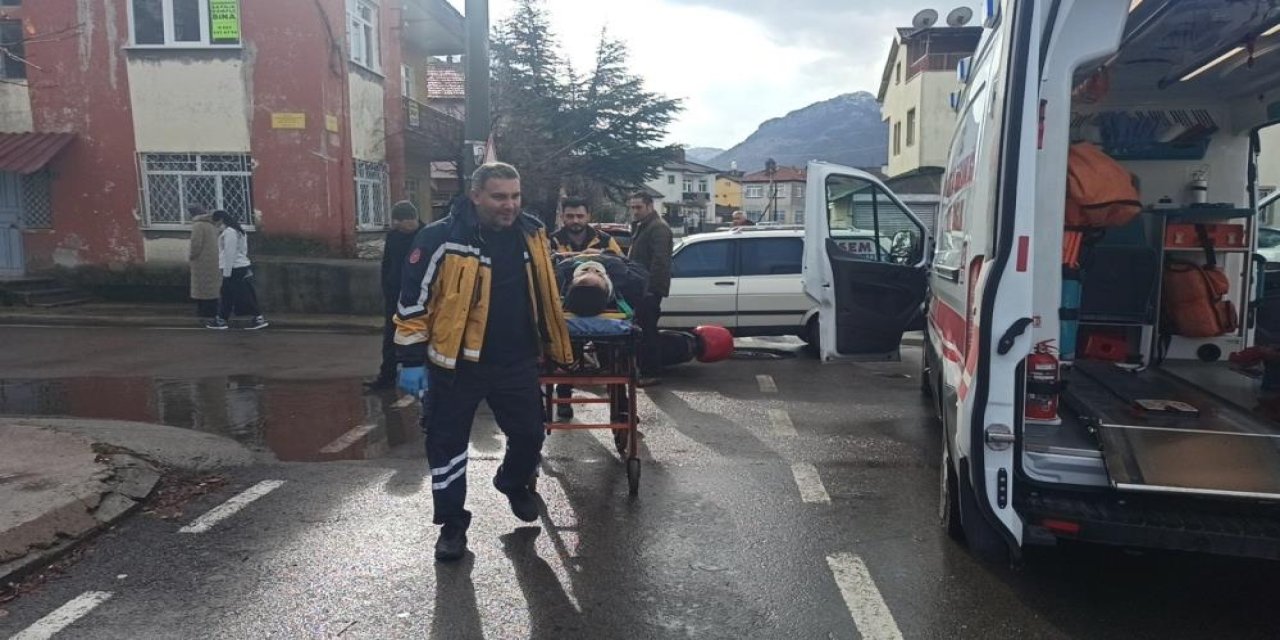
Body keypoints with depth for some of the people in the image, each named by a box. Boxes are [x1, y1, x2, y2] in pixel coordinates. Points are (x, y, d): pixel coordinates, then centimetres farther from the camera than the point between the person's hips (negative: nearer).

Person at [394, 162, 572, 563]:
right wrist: (411, 359, -11)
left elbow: (546, 292, 16)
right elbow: (414, 300, -10)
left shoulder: (532, 234, 1)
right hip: (456, 363, -4)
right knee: (447, 444, 6)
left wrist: (554, 344, 20)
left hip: (516, 363, 4)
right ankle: (452, 523, 26)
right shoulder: (441, 238, -15)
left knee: (530, 434, 16)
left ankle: (513, 483, 47)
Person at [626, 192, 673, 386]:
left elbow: (659, 261, -22)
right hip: (641, 288, 10)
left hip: (649, 290, -10)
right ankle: (645, 370, 21)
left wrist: (650, 287, -26)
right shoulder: (641, 227, 21)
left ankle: (651, 374, -4)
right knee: (643, 331, 13)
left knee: (647, 332, -8)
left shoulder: (658, 227, -12)